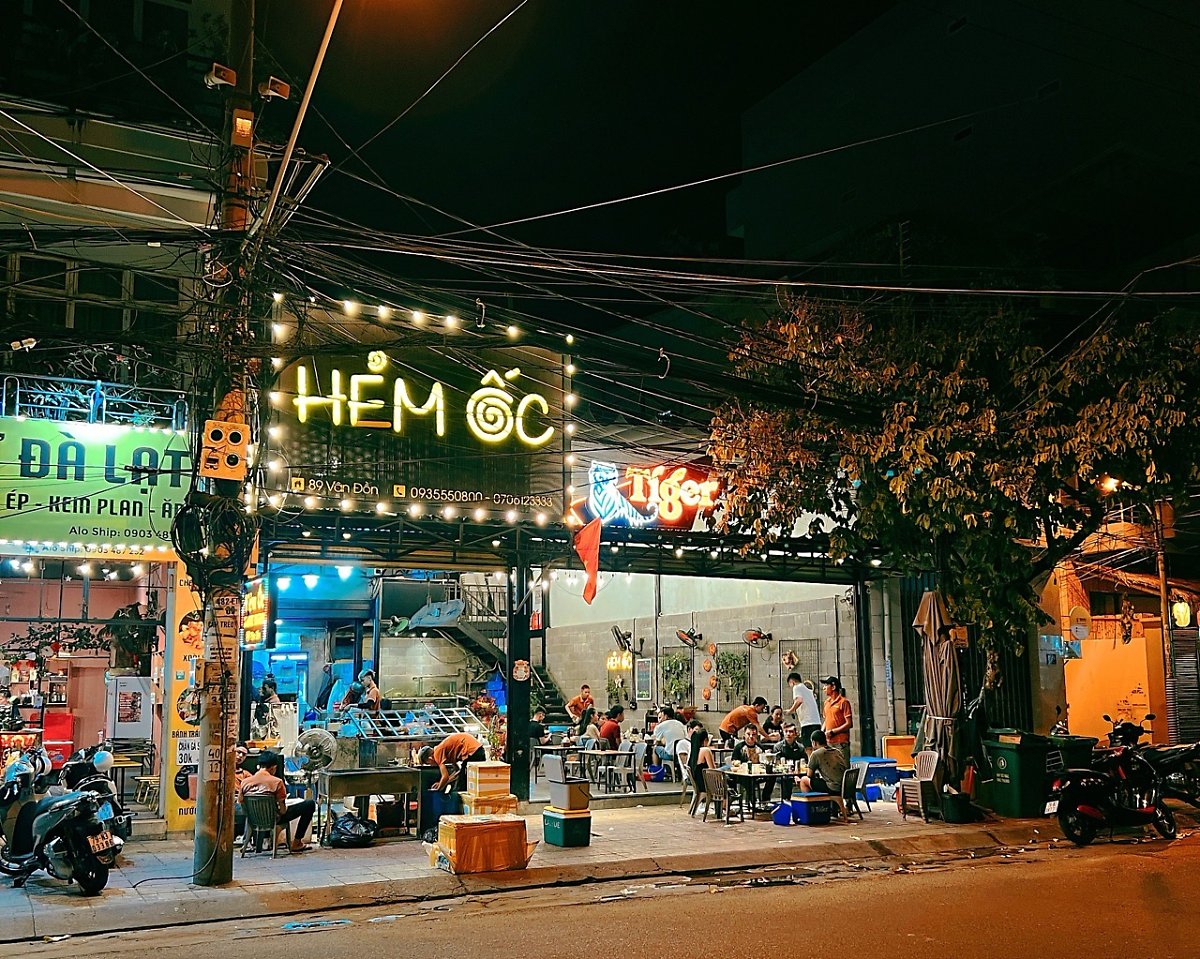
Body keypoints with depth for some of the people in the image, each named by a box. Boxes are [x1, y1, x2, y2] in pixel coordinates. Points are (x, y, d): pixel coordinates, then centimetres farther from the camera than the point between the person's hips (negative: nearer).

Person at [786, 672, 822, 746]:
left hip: (808, 723, -8)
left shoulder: (797, 687, 0)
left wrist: (791, 710, -5)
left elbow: (799, 700, -18)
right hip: (817, 722, 8)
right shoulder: (807, 689, 25)